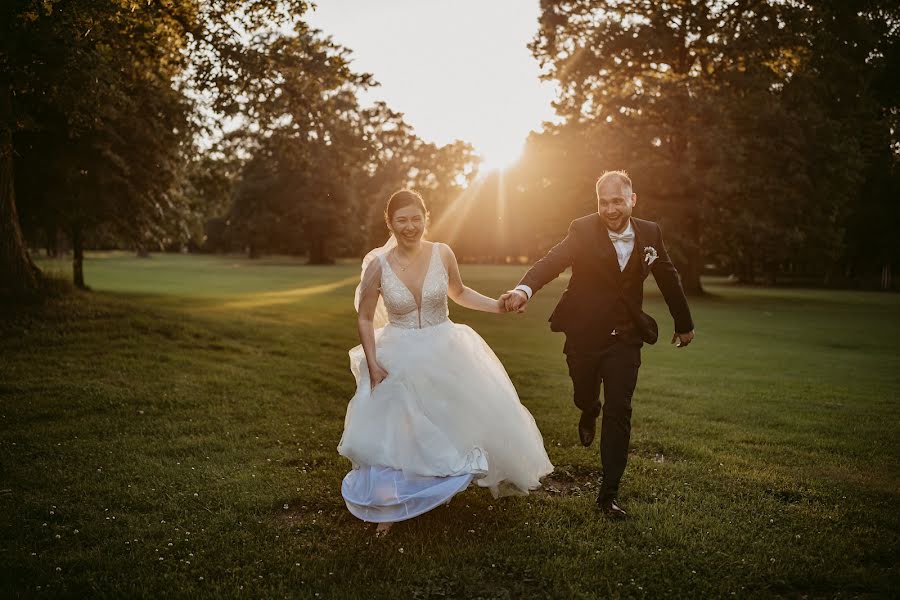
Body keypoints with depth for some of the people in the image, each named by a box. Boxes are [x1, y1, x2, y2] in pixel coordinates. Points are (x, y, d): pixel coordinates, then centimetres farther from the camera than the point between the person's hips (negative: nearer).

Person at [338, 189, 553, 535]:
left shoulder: (442, 254, -9)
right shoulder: (378, 264, -13)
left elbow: (459, 292, 10)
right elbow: (365, 318, -3)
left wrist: (498, 306, -1)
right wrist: (372, 365, -10)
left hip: (445, 354, 2)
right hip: (399, 360, -2)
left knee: (473, 416, 11)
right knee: (391, 434, 3)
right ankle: (391, 509, 26)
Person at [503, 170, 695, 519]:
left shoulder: (650, 234, -4)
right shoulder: (583, 231, -13)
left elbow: (668, 279, 10)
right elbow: (552, 261, -29)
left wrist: (684, 324, 20)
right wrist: (524, 288, -50)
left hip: (625, 337, 1)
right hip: (584, 334, -1)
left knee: (619, 412, -3)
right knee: (585, 397, 17)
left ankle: (609, 494, 7)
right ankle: (591, 413, 58)